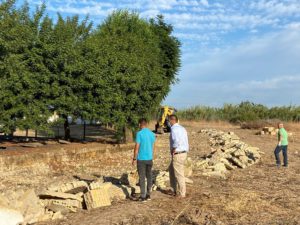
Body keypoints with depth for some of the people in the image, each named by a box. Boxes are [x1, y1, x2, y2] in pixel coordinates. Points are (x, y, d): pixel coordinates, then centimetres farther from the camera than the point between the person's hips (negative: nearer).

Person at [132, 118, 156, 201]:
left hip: (141, 159, -5)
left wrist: (134, 158, -4)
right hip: (149, 159, 5)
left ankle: (143, 196, 4)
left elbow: (137, 147, -13)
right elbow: (153, 147, 11)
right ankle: (148, 195, 21)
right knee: (149, 177, 14)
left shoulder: (139, 133, -13)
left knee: (142, 178, 1)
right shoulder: (152, 134, 4)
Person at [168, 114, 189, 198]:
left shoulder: (174, 129, -17)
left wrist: (173, 151, -17)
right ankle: (174, 189, 31)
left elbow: (176, 142, -31)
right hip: (183, 153, 10)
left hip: (177, 155, -10)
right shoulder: (182, 128, 12)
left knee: (179, 174, 2)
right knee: (171, 169, 24)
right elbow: (185, 142, 14)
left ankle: (182, 193, 13)